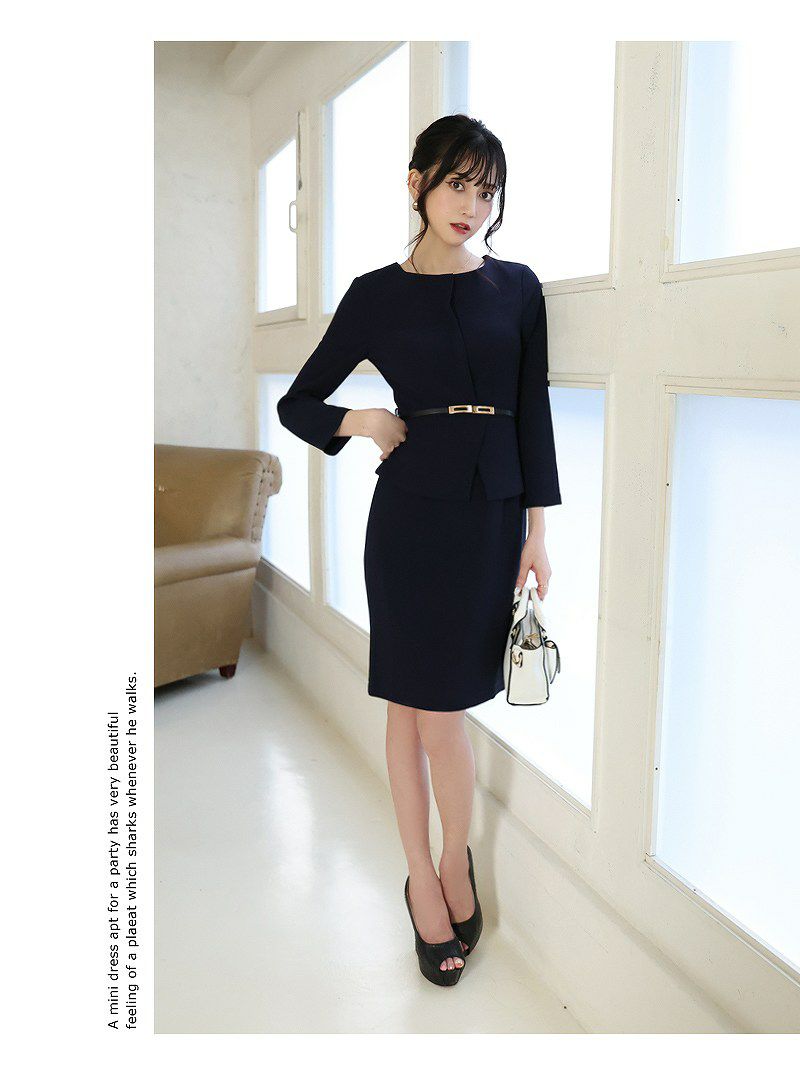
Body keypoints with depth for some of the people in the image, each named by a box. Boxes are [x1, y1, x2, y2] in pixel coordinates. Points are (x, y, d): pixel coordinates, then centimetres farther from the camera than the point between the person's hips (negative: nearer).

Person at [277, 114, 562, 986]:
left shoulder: (517, 287, 4)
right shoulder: (377, 295, 0)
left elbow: (533, 412, 6)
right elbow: (297, 404, 7)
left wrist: (537, 529, 3)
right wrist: (363, 424, -12)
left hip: (494, 513, 1)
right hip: (412, 514, -1)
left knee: (442, 707, 7)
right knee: (414, 707, 7)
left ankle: (456, 864, 30)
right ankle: (422, 876, 25)